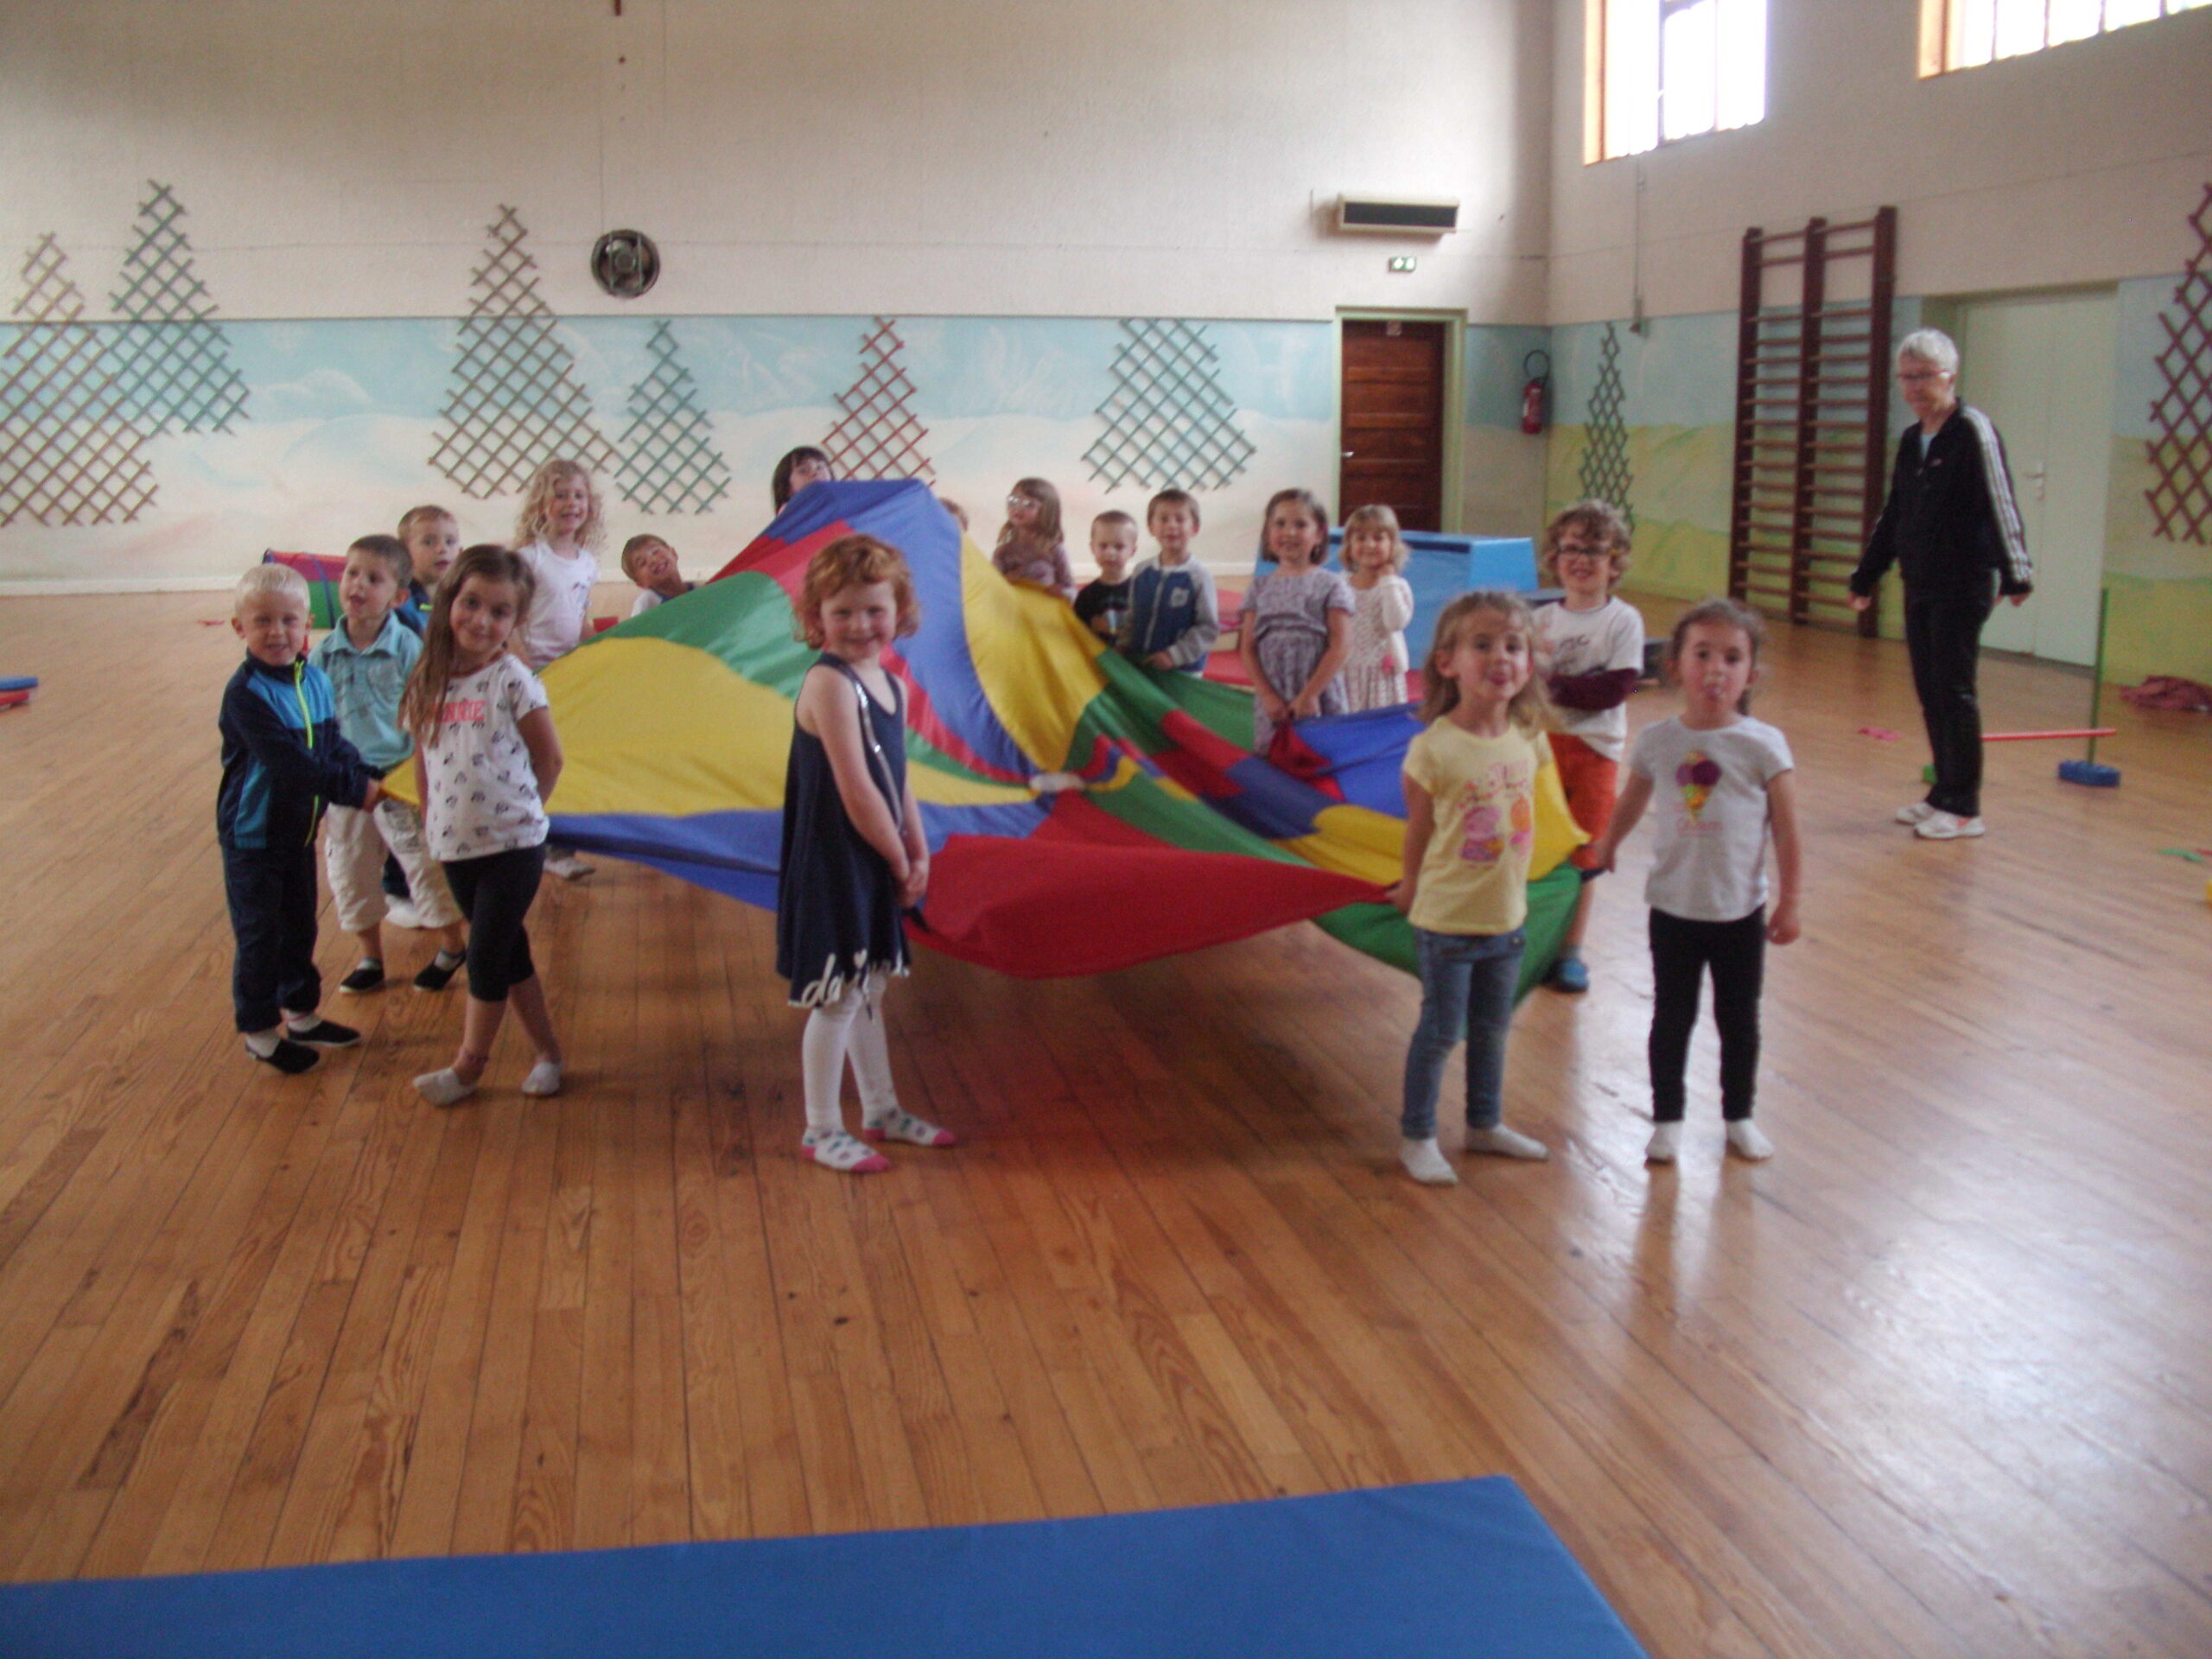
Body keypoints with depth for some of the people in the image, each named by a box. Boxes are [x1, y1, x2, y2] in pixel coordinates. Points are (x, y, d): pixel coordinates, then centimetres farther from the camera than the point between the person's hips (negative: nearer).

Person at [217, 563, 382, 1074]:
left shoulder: (315, 679, 0)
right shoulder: (246, 694, -23)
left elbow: (334, 744, 7)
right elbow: (289, 763, -29)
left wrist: (367, 778, -11)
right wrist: (355, 790, -25)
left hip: (299, 831, 7)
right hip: (253, 837, -7)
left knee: (300, 928, 20)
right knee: (260, 936, 6)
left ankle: (301, 1015, 36)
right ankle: (260, 1031, 21)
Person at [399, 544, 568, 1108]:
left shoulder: (513, 682, -13)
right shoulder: (427, 684, 1)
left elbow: (549, 759, -4)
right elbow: (423, 761, 11)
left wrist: (514, 810, 3)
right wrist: (433, 821, 8)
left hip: (513, 847, -5)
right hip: (455, 847, 5)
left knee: (486, 959, 2)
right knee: (510, 954, 14)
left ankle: (469, 1066, 19)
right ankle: (548, 1054, 27)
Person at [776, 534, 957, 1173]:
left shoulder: (890, 686, 8)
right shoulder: (830, 683, -20)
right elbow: (857, 794, -22)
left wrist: (918, 856, -1)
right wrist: (900, 860, -12)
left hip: (876, 865, 9)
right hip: (835, 866, -8)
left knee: (869, 989, 20)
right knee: (838, 997, 0)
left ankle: (882, 1110, 33)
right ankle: (821, 1131, 13)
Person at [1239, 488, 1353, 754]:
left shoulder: (1330, 585, 0)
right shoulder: (1261, 587, 8)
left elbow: (1340, 646, -7)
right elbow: (1247, 648, 4)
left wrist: (1310, 694, -13)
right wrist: (1267, 695, -8)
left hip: (1318, 700, -3)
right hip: (1271, 702, 3)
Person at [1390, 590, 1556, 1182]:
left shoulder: (1529, 739, -4)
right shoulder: (1435, 747, -20)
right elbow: (1419, 827, -8)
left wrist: (1511, 890, 11)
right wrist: (1414, 887, 4)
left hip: (1506, 916, 5)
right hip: (1447, 919, -5)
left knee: (1492, 1027, 20)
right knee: (1440, 1031, 6)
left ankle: (1486, 1124, 39)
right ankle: (1416, 1137, 23)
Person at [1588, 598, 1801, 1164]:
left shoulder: (1763, 745, -12)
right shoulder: (1657, 741, -7)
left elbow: (1786, 829, -7)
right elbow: (1631, 802, 11)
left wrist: (1788, 903, -4)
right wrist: (1607, 846, 26)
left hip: (1741, 912, -1)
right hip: (1674, 909, 1)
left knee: (1739, 1020, 14)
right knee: (1672, 1018, 10)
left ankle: (1739, 1117, 31)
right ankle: (1667, 1120, 24)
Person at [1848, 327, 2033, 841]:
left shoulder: (1973, 430, -10)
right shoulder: (1911, 439, 13)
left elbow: (2000, 504, -15)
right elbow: (1893, 515, 20)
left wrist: (2015, 573, -19)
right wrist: (1866, 577, 23)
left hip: (1962, 586, -7)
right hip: (1919, 584, 7)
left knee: (1953, 692, -6)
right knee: (1929, 692, 10)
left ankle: (1964, 807, 1)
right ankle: (1944, 793, 20)